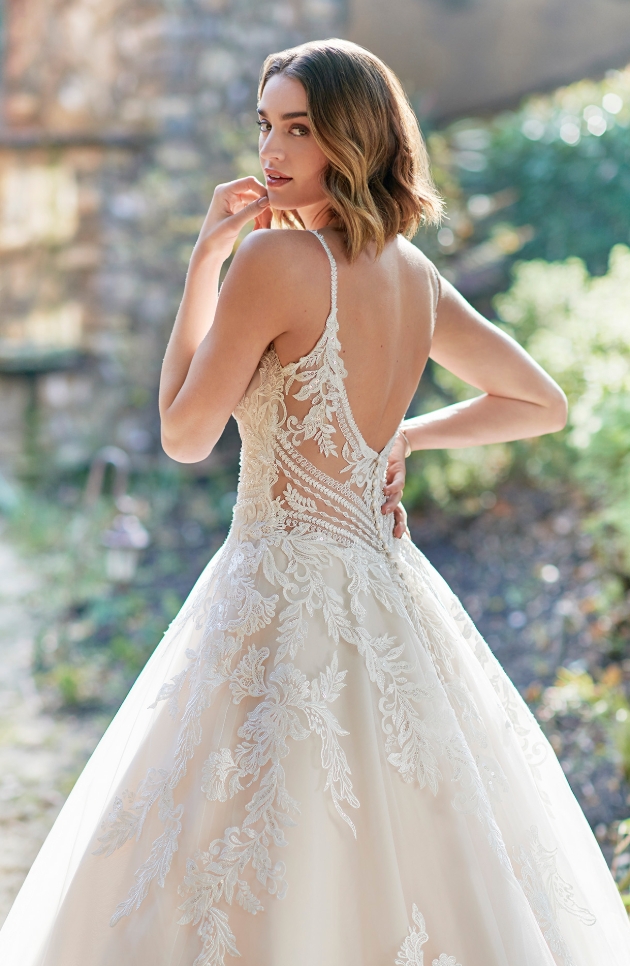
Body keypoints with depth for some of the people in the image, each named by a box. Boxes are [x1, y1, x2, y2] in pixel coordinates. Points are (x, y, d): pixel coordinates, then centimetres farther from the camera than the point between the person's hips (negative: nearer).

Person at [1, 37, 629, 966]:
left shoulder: (277, 256, -12)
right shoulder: (416, 275, 9)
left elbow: (185, 434, -5)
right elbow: (544, 403, 19)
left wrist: (205, 256, -1)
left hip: (287, 590, -8)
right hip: (392, 592, 8)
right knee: (426, 869, 15)